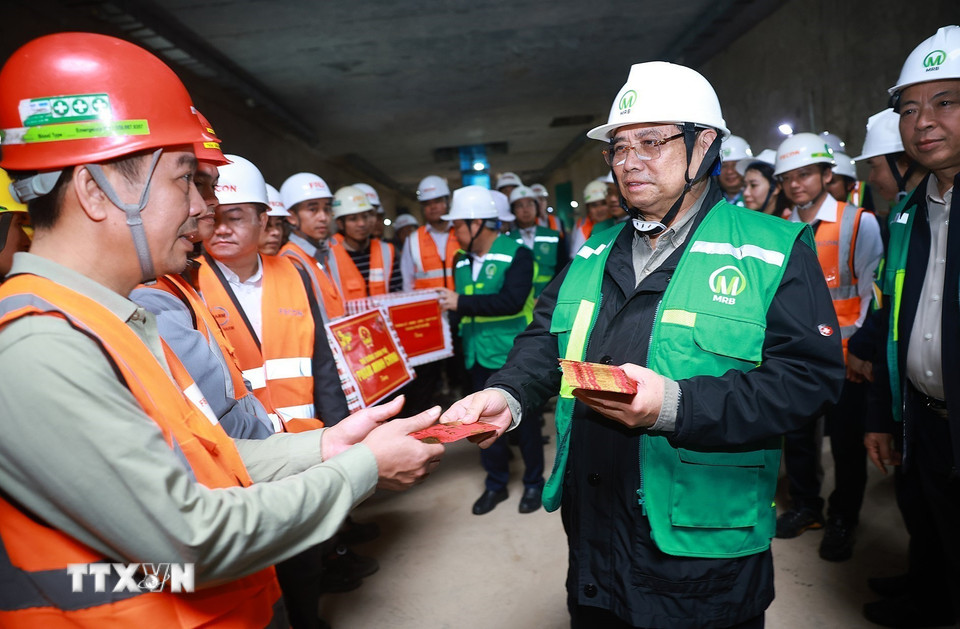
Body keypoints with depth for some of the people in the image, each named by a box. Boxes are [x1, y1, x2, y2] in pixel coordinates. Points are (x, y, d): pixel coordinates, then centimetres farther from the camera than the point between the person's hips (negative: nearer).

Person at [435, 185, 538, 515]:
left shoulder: (516, 254, -12)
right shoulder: (462, 260, 7)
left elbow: (512, 301, -26)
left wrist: (462, 302, -26)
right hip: (479, 357, 6)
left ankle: (533, 482, 26)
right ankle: (496, 483, 30)